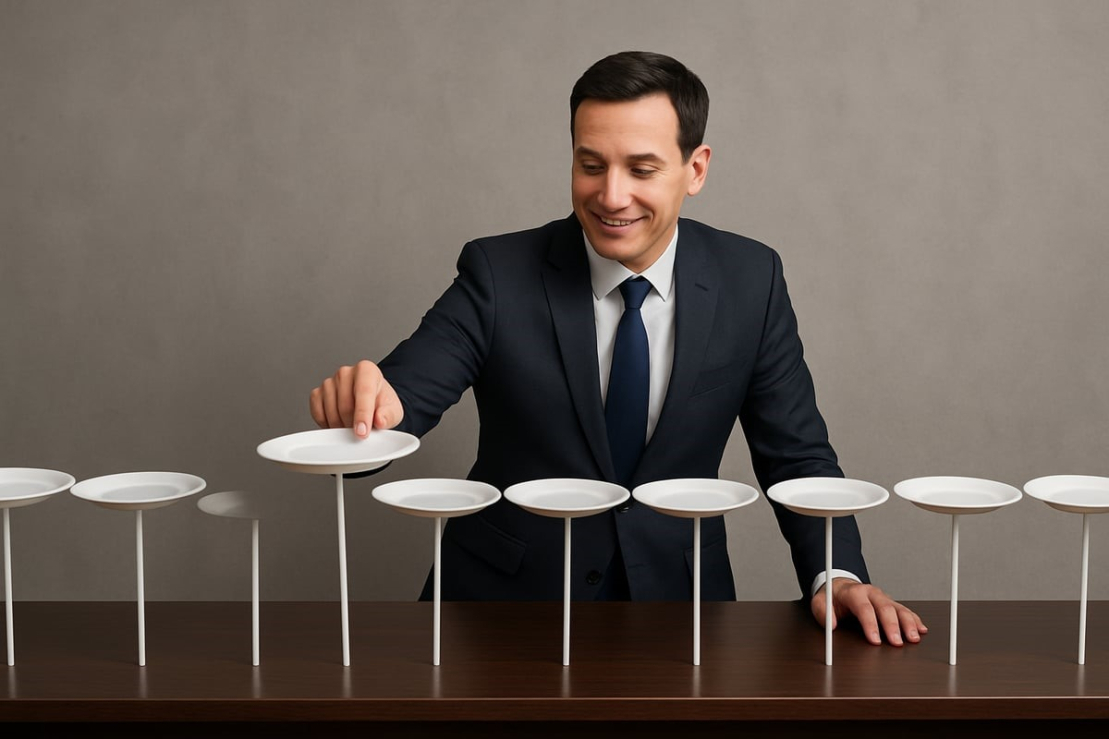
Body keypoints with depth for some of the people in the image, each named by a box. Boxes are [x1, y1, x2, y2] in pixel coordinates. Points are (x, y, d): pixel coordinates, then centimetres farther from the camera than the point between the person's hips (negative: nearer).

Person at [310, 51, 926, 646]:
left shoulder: (750, 280, 0)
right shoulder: (500, 274, -5)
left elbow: (796, 455, 4)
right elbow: (405, 389, -15)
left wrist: (837, 575, -13)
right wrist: (365, 404, -39)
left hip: (677, 600, -2)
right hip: (509, 597, 2)